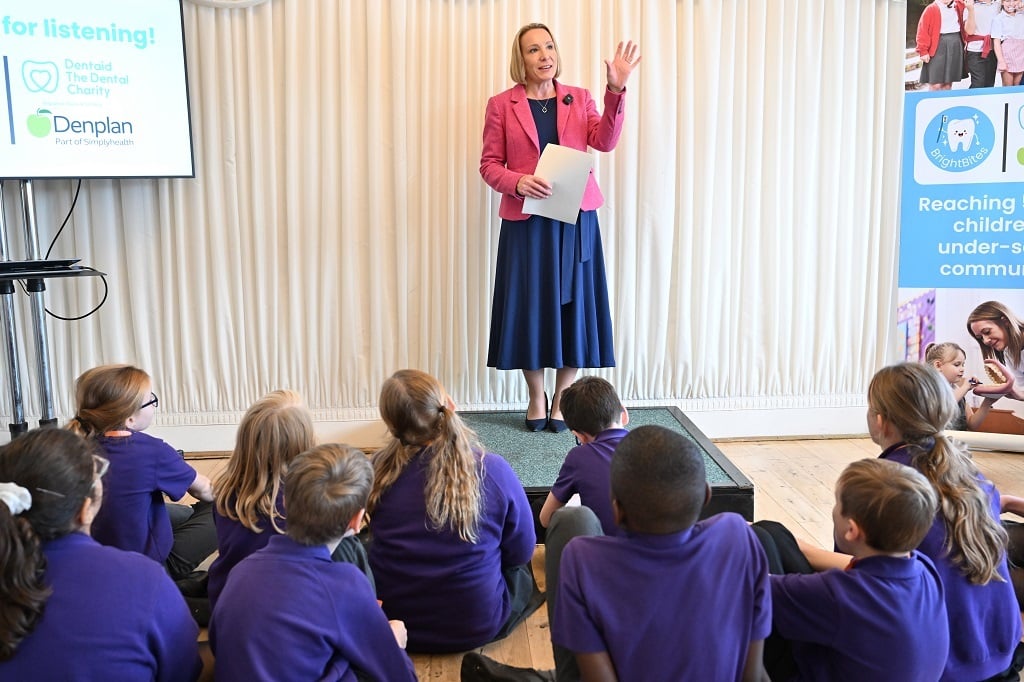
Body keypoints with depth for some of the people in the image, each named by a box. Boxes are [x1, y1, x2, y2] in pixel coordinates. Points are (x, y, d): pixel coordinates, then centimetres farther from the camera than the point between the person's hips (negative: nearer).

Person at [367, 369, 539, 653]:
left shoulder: (378, 470, -18)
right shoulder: (494, 471, -21)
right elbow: (521, 552, -5)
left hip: (392, 622, 2)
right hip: (477, 628, -1)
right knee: (522, 570, 30)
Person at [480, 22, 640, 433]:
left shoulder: (579, 98, 10)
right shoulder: (501, 105, 4)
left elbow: (605, 141, -6)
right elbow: (489, 165, 3)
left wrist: (616, 90, -19)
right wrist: (518, 182, -17)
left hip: (575, 220, 2)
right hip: (525, 222, -1)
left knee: (573, 306, 4)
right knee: (529, 307, 2)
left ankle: (562, 399, 19)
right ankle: (536, 399, 19)